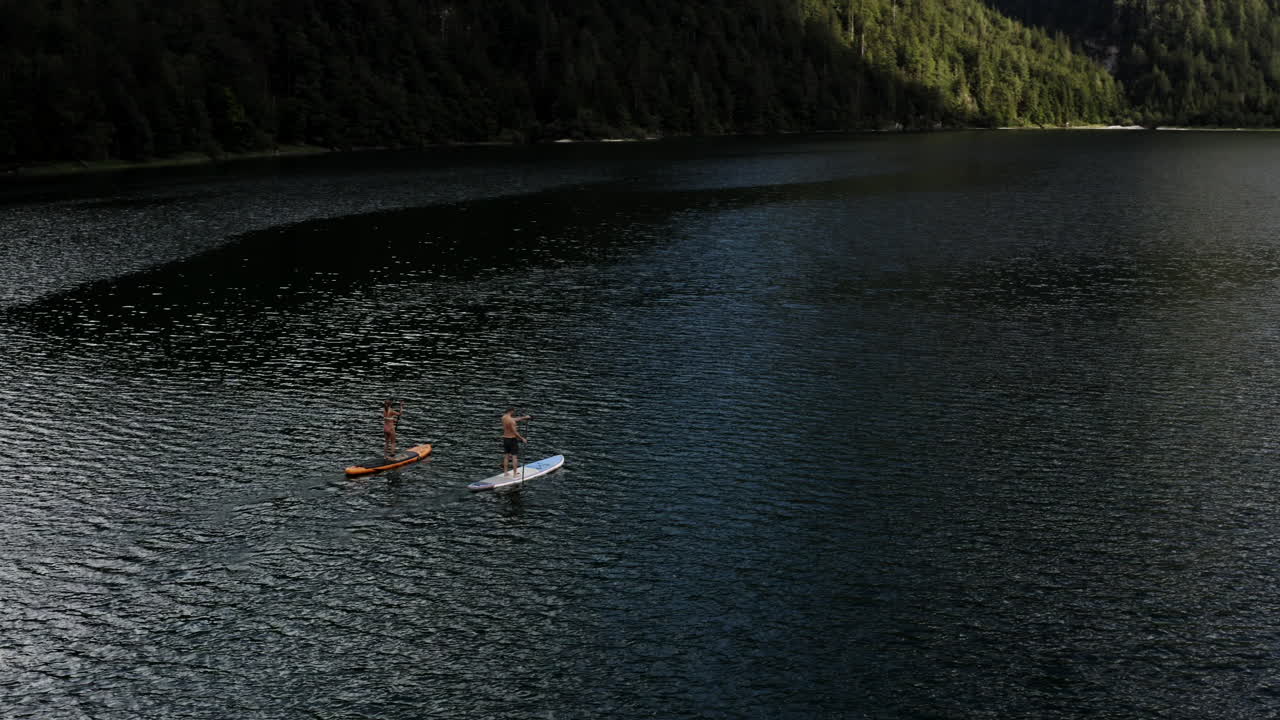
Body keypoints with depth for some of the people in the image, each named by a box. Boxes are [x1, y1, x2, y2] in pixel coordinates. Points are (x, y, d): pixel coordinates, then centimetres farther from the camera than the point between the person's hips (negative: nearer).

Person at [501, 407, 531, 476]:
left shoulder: (504, 417, 3)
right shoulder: (511, 421, -22)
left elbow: (515, 419, 17)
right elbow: (514, 432, -20)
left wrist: (524, 417, 23)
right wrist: (522, 439, -11)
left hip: (505, 438, 8)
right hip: (512, 439, -8)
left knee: (506, 456, 14)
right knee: (514, 457, -1)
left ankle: (505, 472, 19)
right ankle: (514, 474, 0)